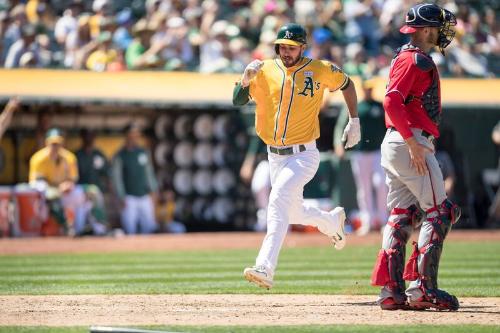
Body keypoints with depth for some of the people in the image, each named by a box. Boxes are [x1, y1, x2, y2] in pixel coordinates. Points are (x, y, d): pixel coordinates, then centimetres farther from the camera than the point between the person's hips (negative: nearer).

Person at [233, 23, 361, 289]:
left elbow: (346, 84, 14)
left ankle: (265, 267, -34)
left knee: (278, 200, -26)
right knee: (293, 213, 17)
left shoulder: (320, 71, -5)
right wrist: (246, 78, -26)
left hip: (304, 155, -5)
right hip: (275, 156, 5)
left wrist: (354, 122, 10)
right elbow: (237, 100, -7)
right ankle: (332, 222, 49)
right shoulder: (265, 70, 0)